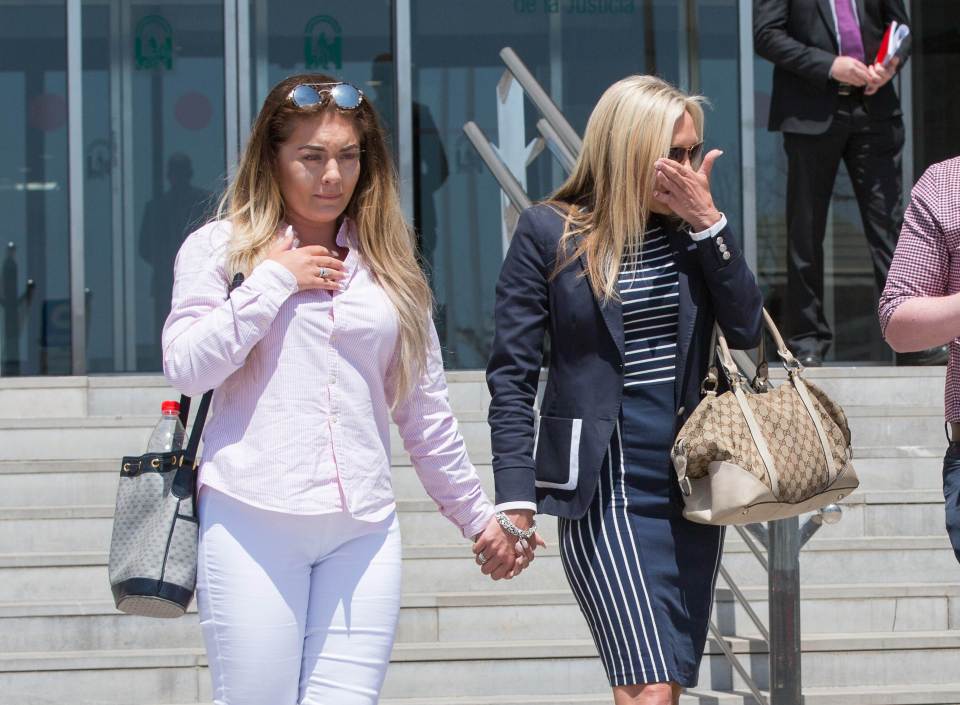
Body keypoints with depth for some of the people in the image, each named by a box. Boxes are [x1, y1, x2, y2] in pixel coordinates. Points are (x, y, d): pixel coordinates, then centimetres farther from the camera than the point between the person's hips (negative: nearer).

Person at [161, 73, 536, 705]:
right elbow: (186, 368, -6)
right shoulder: (219, 247, 8)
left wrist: (478, 516, 23)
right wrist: (274, 280, -5)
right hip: (252, 523, -3)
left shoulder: (386, 263, 16)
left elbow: (425, 411, 21)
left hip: (364, 529, 3)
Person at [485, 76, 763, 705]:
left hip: (692, 481, 5)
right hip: (603, 488, -5)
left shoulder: (693, 228, 9)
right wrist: (515, 499, -12)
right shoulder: (549, 233, -3)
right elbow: (512, 374, -5)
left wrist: (708, 221, -10)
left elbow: (747, 330, -3)